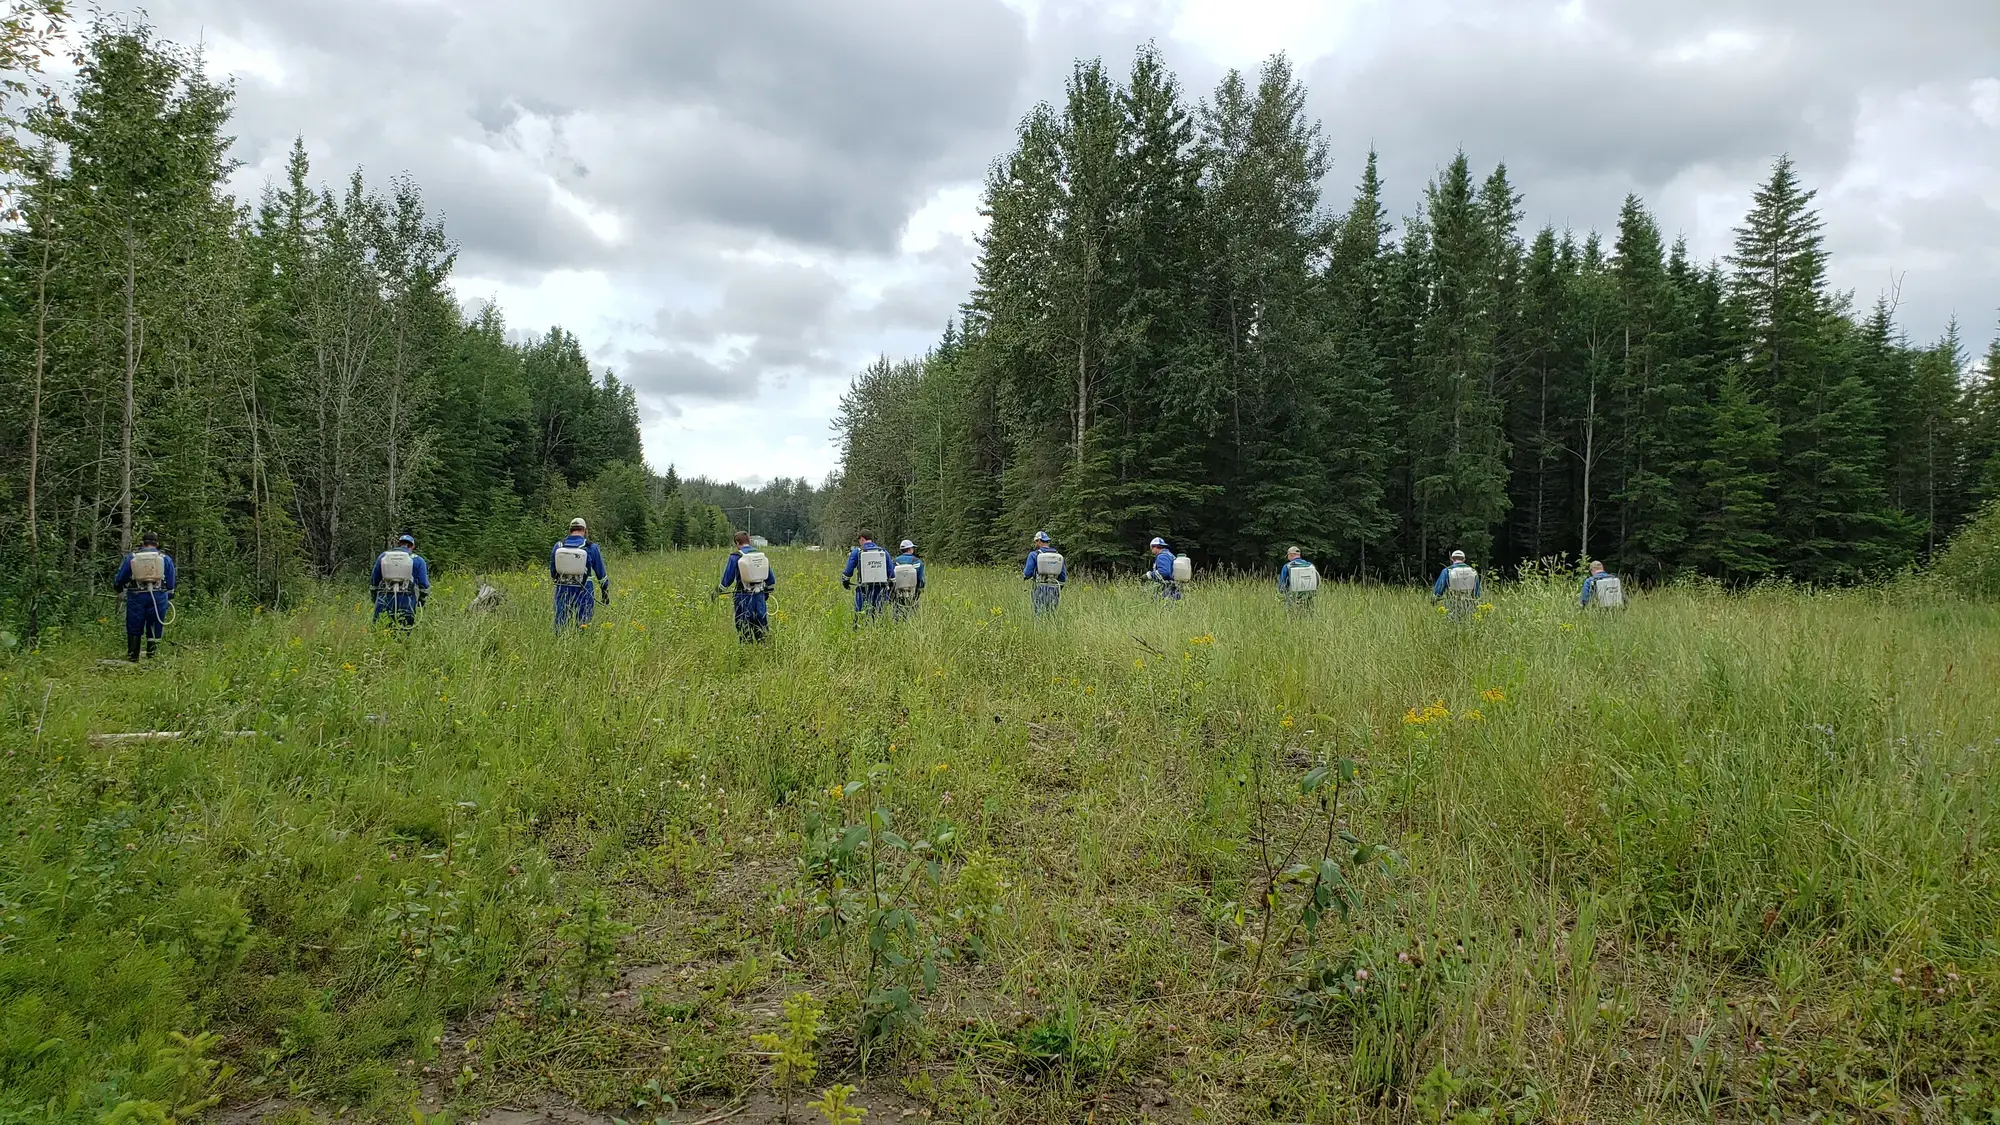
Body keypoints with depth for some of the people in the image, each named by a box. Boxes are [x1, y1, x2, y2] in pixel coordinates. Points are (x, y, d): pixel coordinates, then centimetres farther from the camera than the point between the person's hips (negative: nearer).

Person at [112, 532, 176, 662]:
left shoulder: (131, 557, 9)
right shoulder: (165, 558, 7)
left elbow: (119, 580, 15)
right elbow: (170, 583, 8)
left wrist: (117, 586, 36)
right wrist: (169, 600, 18)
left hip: (136, 597, 0)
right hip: (158, 597, 0)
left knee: (134, 630, 9)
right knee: (154, 631, 4)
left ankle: (132, 659, 10)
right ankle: (152, 658, 0)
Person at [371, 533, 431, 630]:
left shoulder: (382, 556, 15)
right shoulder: (417, 560, 5)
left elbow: (373, 582, 20)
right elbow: (424, 585, 2)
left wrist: (376, 601, 30)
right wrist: (422, 603, 15)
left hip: (384, 601, 2)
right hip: (406, 603, -2)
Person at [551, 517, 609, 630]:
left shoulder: (558, 546, 3)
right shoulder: (591, 548, -4)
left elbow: (552, 573, 12)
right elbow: (601, 574, 2)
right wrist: (606, 594, 12)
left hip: (562, 591, 2)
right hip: (583, 593, -2)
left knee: (560, 626, 8)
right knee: (583, 627, 5)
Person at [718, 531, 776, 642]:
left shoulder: (735, 556, -7)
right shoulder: (761, 555, 7)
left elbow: (727, 578, -5)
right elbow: (771, 579, 14)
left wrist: (718, 591, 8)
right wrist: (767, 591, 29)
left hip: (744, 597, -4)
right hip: (760, 595, 4)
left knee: (744, 628, 5)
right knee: (762, 625, 11)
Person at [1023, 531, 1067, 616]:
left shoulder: (1034, 555, -2)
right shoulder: (1058, 556, 10)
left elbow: (1027, 574, -5)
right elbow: (1063, 577, 12)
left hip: (1040, 589, -4)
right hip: (1054, 589, 4)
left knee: (1039, 616, -2)